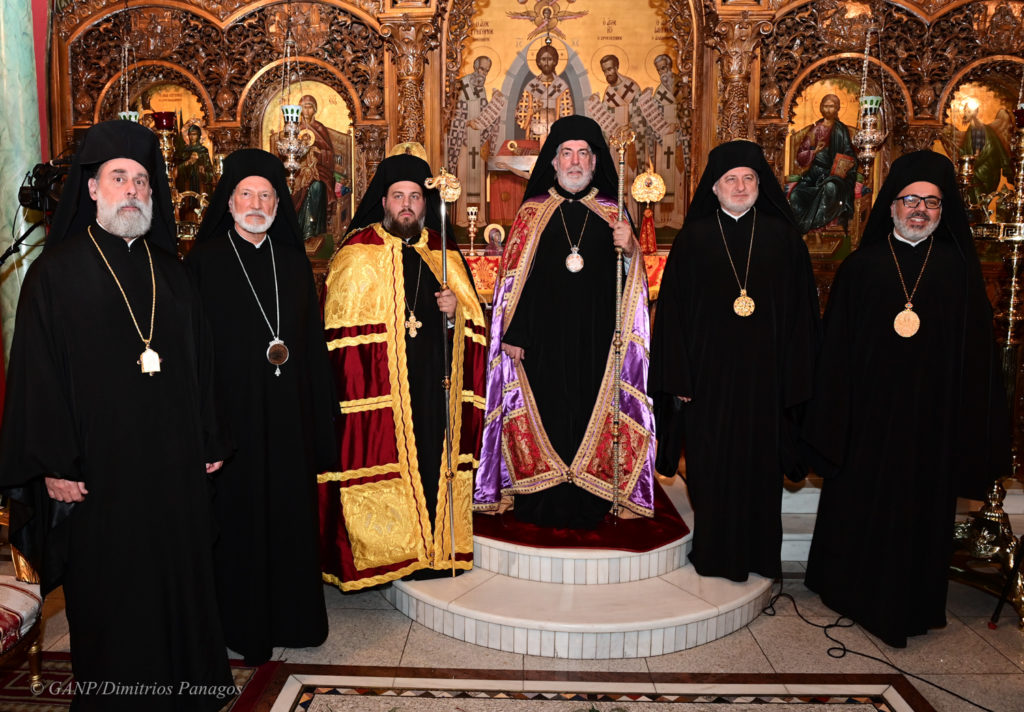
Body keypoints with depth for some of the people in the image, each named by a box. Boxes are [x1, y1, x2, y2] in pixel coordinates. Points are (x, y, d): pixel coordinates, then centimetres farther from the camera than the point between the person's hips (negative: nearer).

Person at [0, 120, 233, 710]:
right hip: (100, 468, -4)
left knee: (180, 578, 11)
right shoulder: (58, 271, -2)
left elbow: (200, 362, 11)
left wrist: (209, 444, 7)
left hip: (175, 465, 4)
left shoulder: (170, 272, 11)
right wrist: (54, 464, -12)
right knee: (110, 590, 6)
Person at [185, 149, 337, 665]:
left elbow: (313, 342, 11)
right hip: (232, 410, -3)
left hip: (288, 412, 4)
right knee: (238, 512, 5)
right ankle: (243, 623, 21)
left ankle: (291, 614, 26)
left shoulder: (293, 261, 9)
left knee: (290, 511, 10)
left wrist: (319, 416, 7)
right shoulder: (205, 262, -2)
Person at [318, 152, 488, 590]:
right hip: (380, 387, -3)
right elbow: (341, 331, -3)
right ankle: (383, 553, 10)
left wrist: (456, 310, -6)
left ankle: (436, 549, 17)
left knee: (434, 455, 4)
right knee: (387, 454, -4)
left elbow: (473, 322, 16)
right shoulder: (358, 255, 1)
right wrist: (355, 386, -13)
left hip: (435, 384, 4)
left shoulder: (442, 253, 14)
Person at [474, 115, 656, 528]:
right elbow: (513, 277, 3)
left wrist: (629, 249, -17)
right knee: (543, 413, 0)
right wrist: (511, 334, -4)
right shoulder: (532, 212, 7)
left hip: (596, 339, 1)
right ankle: (542, 506, 12)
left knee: (591, 413, 2)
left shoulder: (611, 212, 8)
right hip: (541, 339, 0)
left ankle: (587, 507, 14)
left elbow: (630, 281, 4)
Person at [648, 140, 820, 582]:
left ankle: (758, 555, 23)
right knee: (710, 466, 5)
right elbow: (673, 310, 0)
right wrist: (679, 377, -5)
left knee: (759, 464, 8)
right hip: (708, 374, 0)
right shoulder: (693, 239, 2)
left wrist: (794, 376, -1)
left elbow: (799, 310, 4)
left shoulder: (783, 237, 4)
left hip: (763, 374, 1)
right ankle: (714, 556, 20)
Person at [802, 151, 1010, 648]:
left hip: (931, 416, 0)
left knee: (920, 509, 10)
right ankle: (851, 592, 30)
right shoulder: (860, 268, 0)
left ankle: (906, 606, 27)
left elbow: (975, 355, 1)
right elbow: (835, 350, -1)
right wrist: (832, 419, -5)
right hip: (868, 414, 0)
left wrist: (970, 430, -3)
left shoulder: (961, 271, 1)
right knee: (859, 505, 10)